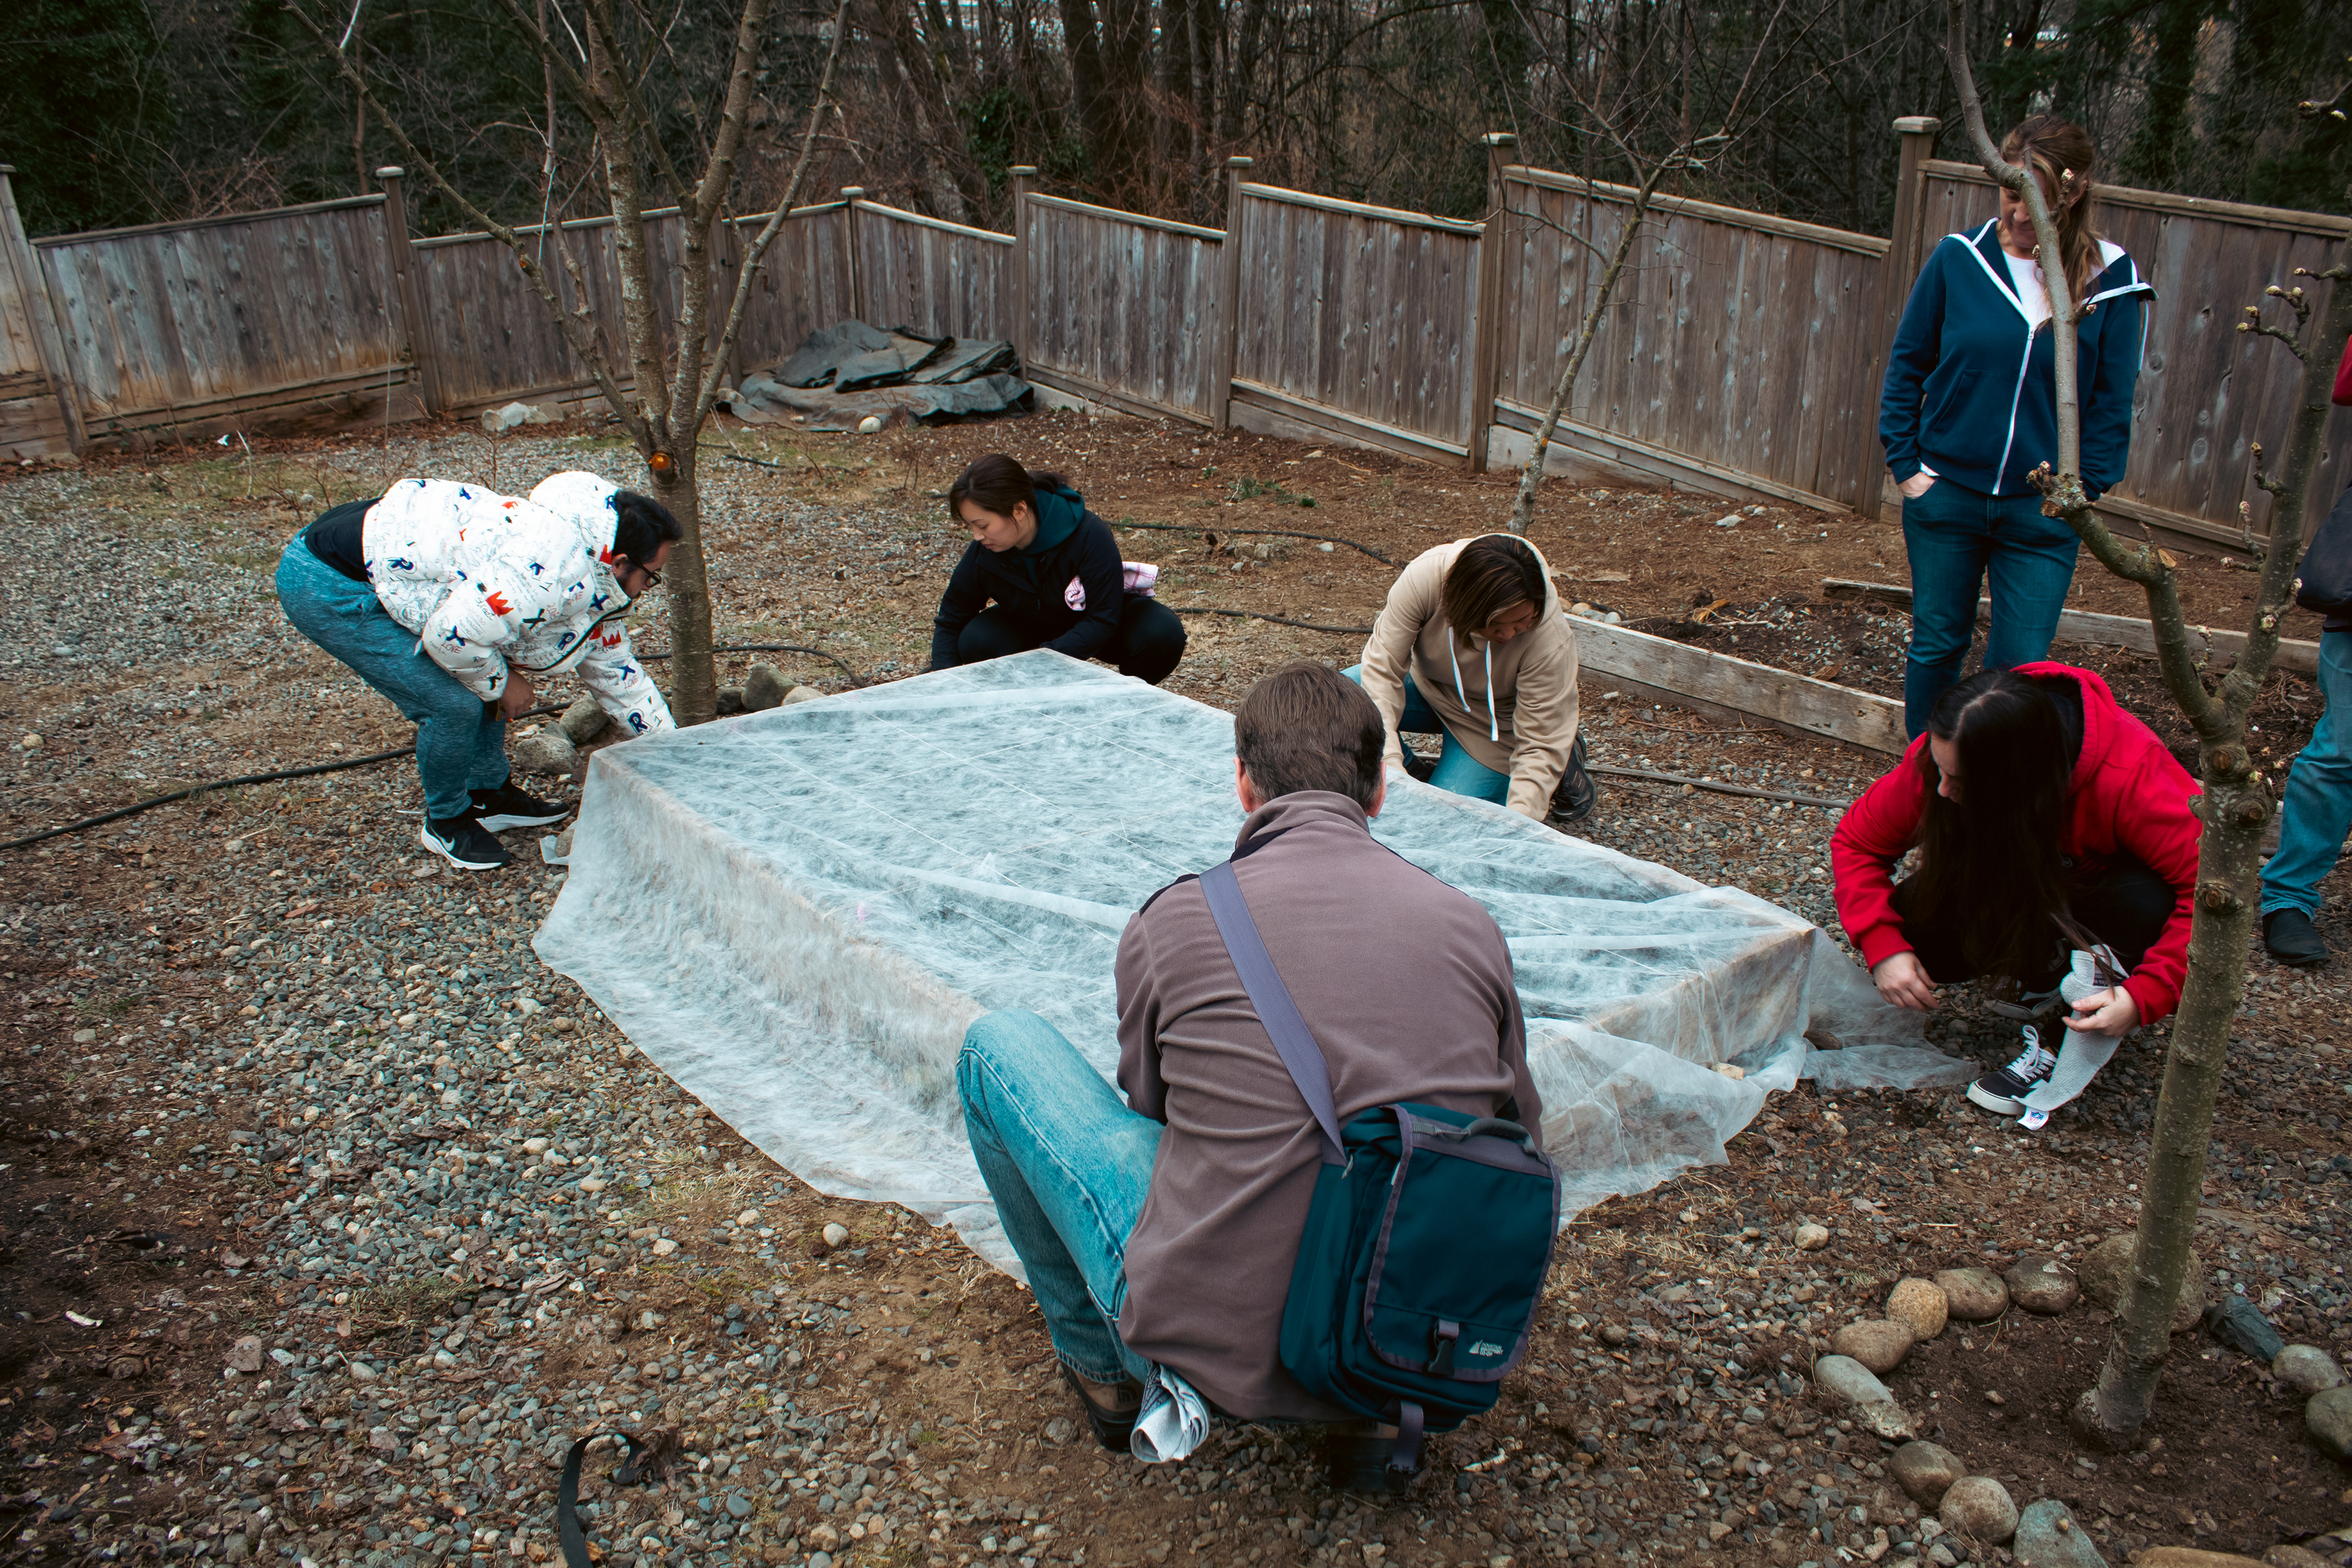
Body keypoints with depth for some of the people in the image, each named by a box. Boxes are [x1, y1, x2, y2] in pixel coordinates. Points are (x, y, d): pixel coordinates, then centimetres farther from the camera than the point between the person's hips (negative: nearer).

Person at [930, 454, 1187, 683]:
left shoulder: (1089, 535, -33)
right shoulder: (982, 555, -22)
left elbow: (1103, 620, -30)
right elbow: (950, 622, -8)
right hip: (1033, 628, 2)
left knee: (1163, 631, -32)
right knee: (975, 642, -27)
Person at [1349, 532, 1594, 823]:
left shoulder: (1551, 640, -36)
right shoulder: (1425, 576, -34)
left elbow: (1540, 744, -30)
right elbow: (1382, 668, -29)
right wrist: (1389, 761, -40)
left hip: (1491, 724, -2)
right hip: (1429, 686, 3)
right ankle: (1415, 779, 0)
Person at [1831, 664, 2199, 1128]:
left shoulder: (2130, 776, -37)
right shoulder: (1944, 758, -27)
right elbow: (1857, 840, -15)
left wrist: (2144, 996, -42)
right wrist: (1883, 946, -28)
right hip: (2012, 897, 4)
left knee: (2145, 904, -38)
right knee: (1915, 923, -24)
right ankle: (2056, 970, -3)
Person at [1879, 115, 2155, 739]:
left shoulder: (2110, 279, -4)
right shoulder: (1958, 258, -5)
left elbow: (2112, 401, 3)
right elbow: (1907, 365, 4)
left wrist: (2082, 487, -3)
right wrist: (1904, 462, -1)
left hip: (2043, 510, 0)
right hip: (1946, 495, 1)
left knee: (2021, 665, 1)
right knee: (1937, 647, 12)